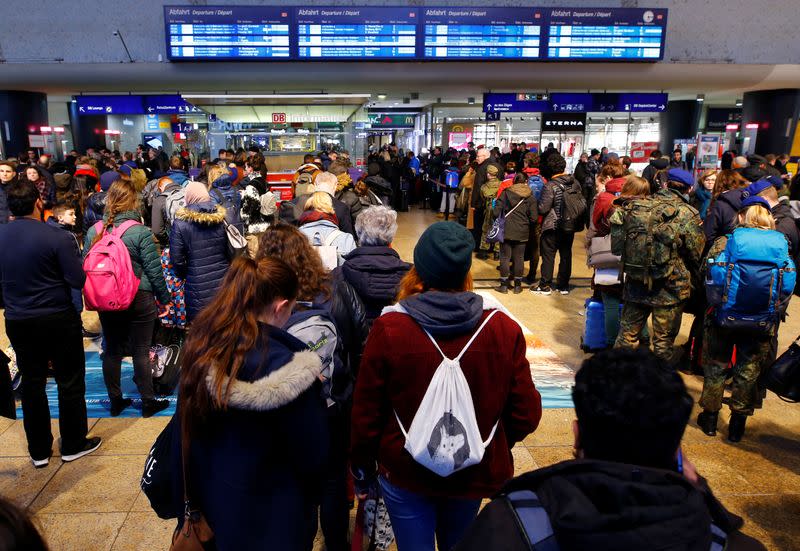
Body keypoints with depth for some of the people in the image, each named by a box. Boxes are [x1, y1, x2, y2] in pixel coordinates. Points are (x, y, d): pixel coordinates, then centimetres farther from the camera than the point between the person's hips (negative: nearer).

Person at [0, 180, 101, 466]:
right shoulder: (56, 237, -17)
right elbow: (78, 280, -16)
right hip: (58, 320, -4)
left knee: (32, 383, 15)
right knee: (70, 382, 10)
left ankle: (39, 451, 26)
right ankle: (73, 444, 22)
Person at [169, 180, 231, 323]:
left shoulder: (180, 223, -8)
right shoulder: (222, 218, -1)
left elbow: (177, 259, -6)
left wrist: (185, 275, 12)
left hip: (198, 287, -3)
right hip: (223, 281, 3)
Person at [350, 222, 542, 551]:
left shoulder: (389, 329, -20)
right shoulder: (503, 328, -14)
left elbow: (366, 414, -12)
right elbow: (526, 414, -8)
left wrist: (362, 470, 6)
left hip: (405, 474, -2)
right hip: (475, 475, 3)